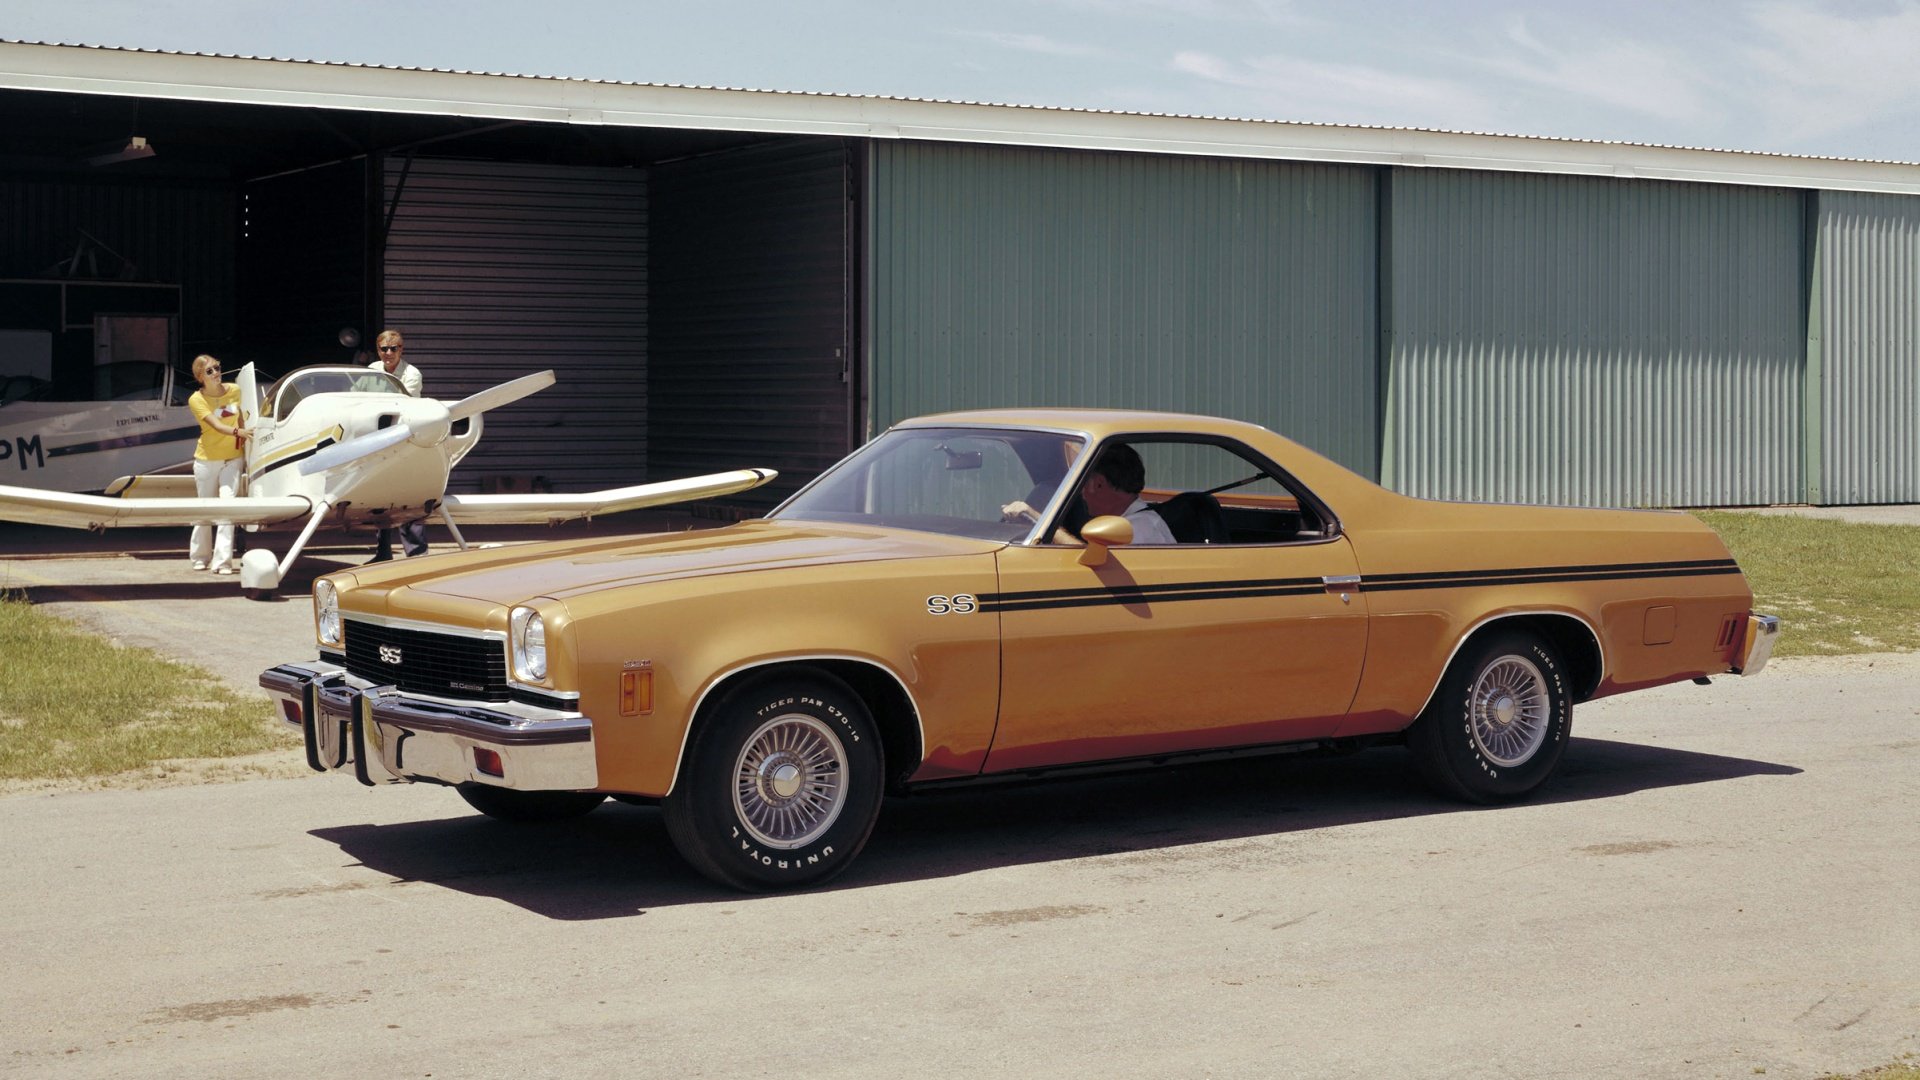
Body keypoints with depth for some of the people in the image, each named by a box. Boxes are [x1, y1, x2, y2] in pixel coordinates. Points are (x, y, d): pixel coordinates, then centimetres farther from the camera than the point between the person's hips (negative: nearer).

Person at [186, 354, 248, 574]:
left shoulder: (235, 391, -3)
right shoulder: (196, 400, -11)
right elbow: (216, 425, -25)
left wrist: (245, 442, -2)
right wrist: (237, 431, -42)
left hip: (232, 458, 1)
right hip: (207, 459, -1)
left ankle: (222, 561, -13)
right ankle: (200, 557, 27)